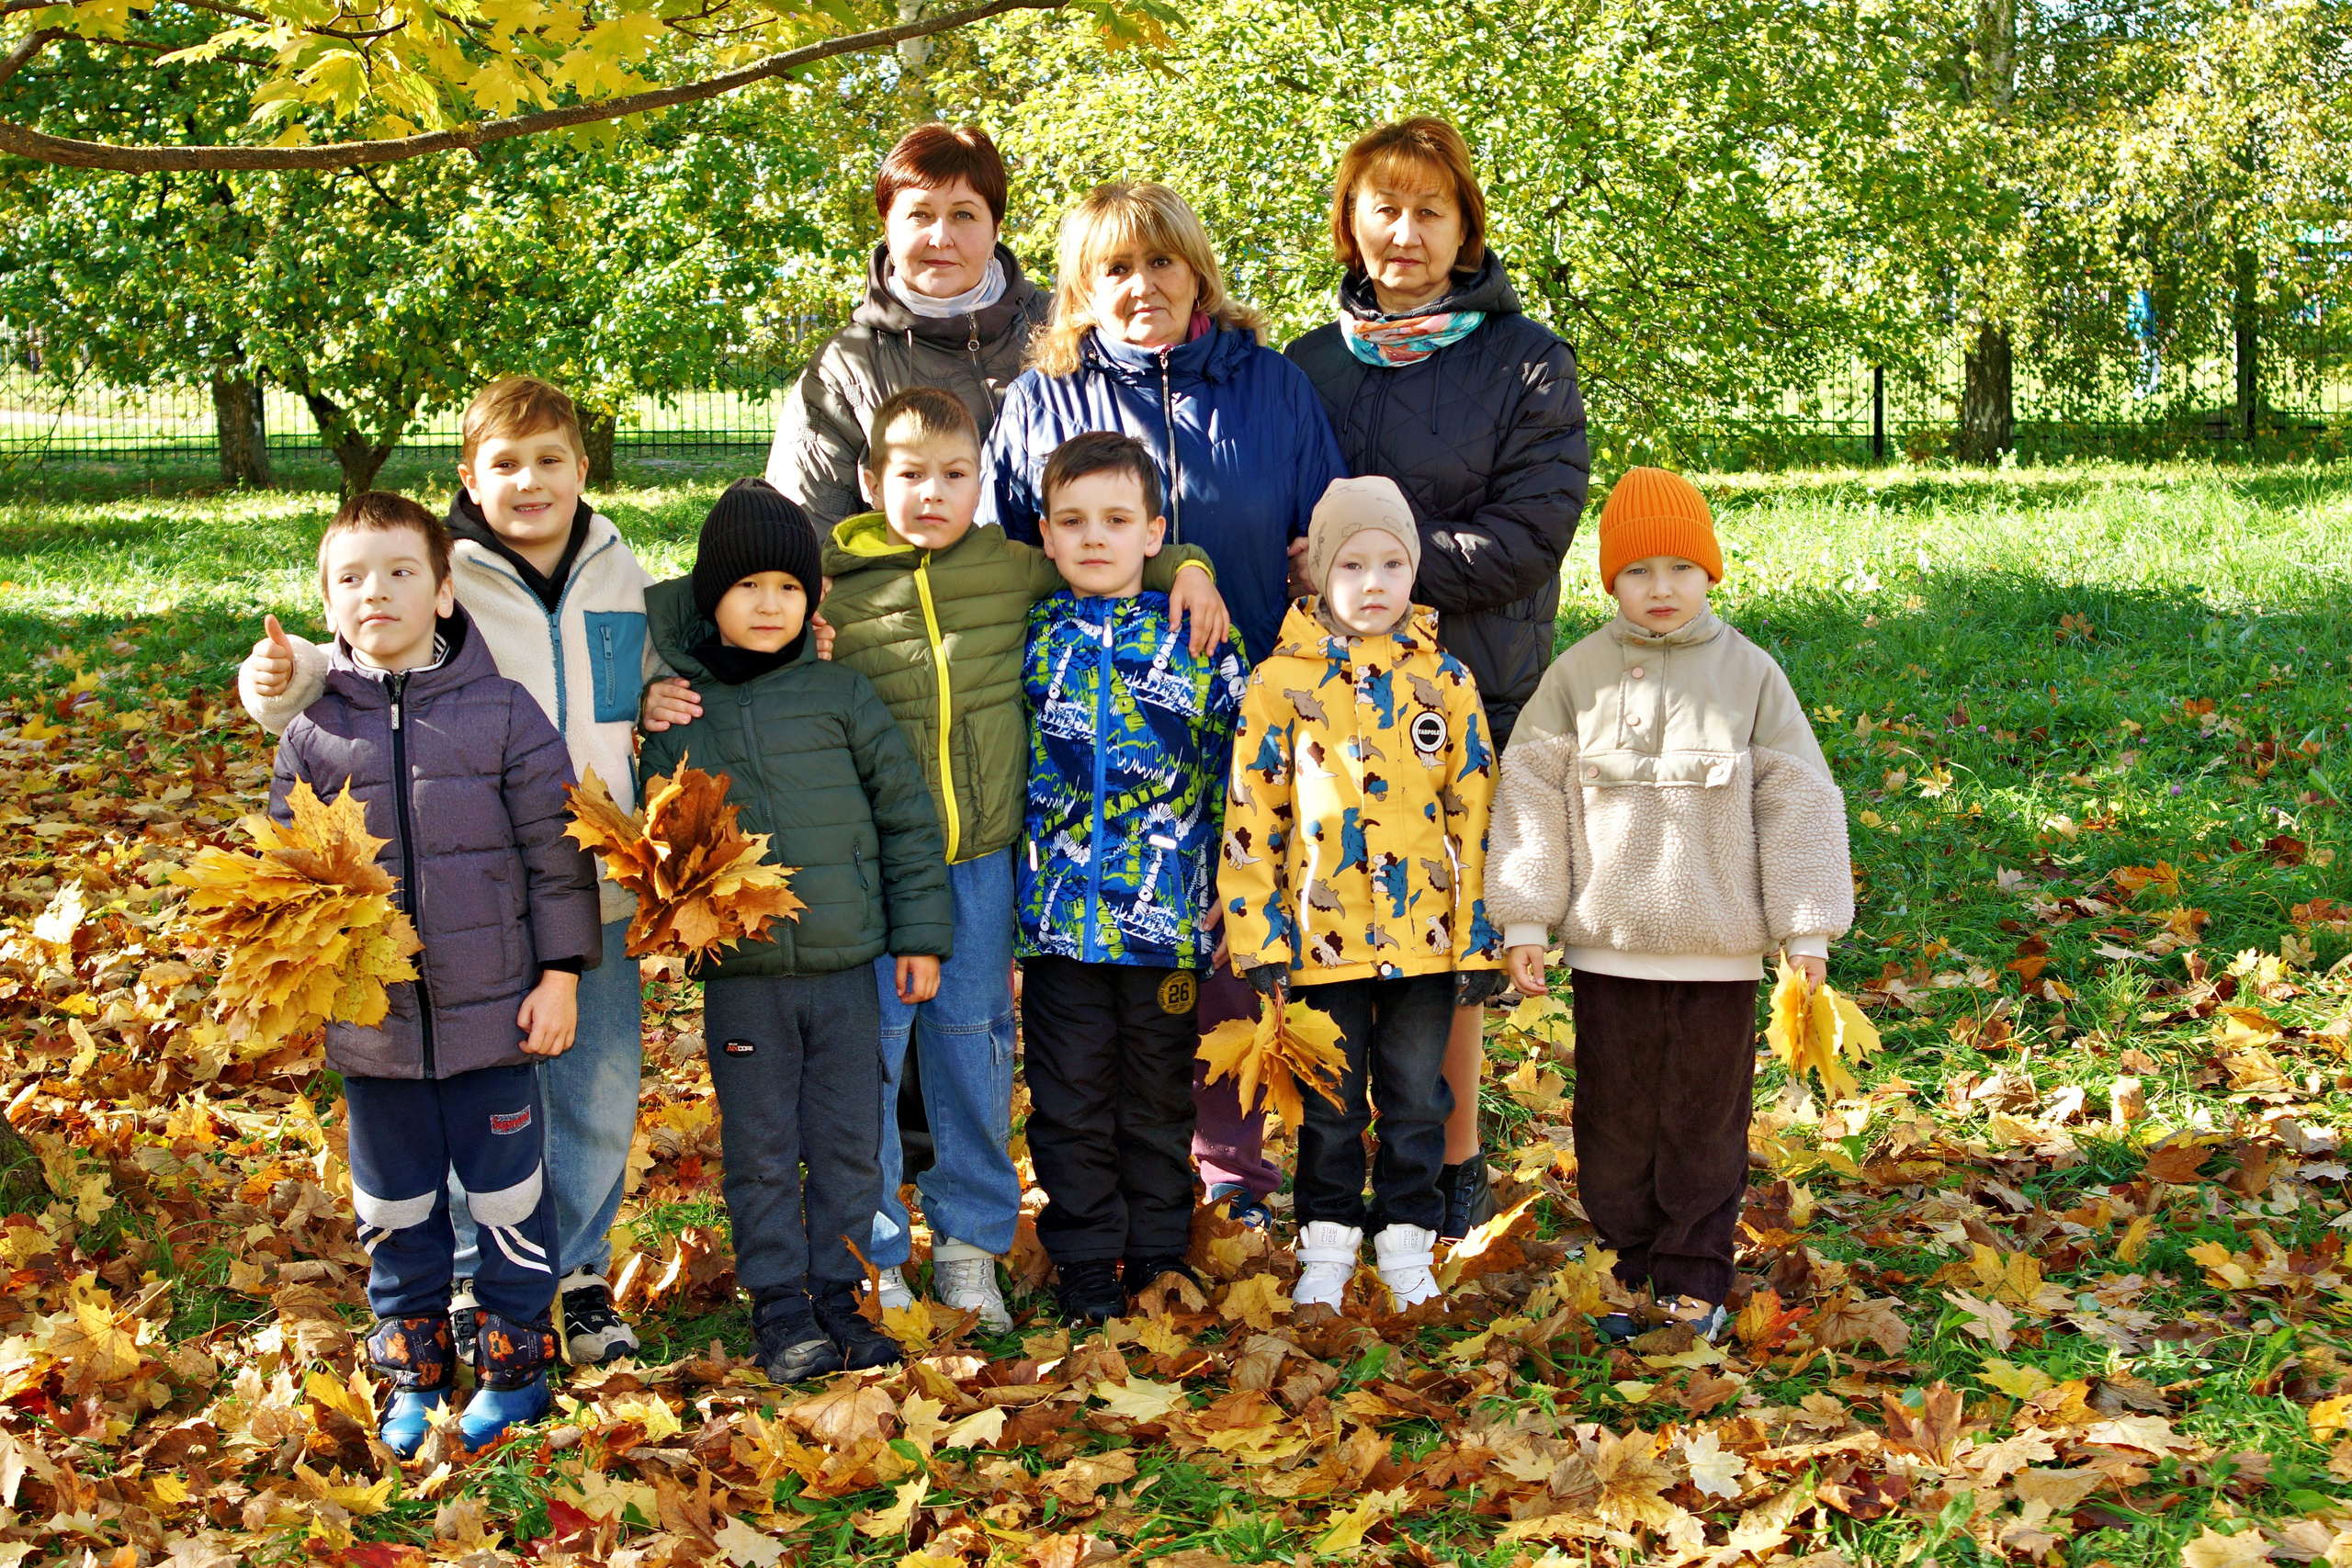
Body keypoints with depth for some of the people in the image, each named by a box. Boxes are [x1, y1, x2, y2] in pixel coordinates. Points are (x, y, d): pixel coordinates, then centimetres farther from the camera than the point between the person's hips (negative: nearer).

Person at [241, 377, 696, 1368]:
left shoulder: (620, 573, 7)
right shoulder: (439, 578, -6)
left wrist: (665, 699, 1)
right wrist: (284, 680, -21)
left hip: (600, 888, 4)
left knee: (600, 1097, 13)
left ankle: (579, 1274, 32)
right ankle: (480, 1288, 24)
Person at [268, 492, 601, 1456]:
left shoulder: (504, 713, -5)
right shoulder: (312, 732, 0)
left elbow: (554, 852, -2)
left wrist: (560, 972, -4)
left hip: (493, 1015, -2)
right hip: (369, 1025, 2)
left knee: (508, 1199, 9)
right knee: (395, 1213, 14)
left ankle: (513, 1365, 27)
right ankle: (415, 1376, 30)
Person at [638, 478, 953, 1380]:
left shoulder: (840, 696, 1)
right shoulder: (676, 709, 1)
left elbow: (906, 815, 5)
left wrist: (921, 933, 4)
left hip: (846, 966, 1)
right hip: (739, 975, 0)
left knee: (850, 1144, 7)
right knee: (761, 1150, 5)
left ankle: (836, 1295, 22)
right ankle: (780, 1310, 16)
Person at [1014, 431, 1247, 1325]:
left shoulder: (1200, 638, 1)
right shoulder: (1029, 638, 4)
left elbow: (1237, 764, 3)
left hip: (1169, 914, -1)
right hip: (1057, 913, 1)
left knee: (1159, 1094, 12)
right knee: (1070, 1099, 6)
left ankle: (1160, 1256, 26)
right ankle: (1086, 1266, 19)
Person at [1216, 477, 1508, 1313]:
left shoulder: (1445, 680, 2)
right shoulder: (1280, 684, -2)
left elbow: (1475, 813, 3)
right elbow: (1250, 821, -1)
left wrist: (1479, 935, 0)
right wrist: (1262, 939, -5)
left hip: (1427, 935, 1)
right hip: (1324, 938, -1)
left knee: (1416, 1100, 11)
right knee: (1331, 1104, 10)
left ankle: (1406, 1242, 24)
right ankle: (1326, 1244, 24)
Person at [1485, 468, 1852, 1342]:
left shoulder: (1749, 674, 0)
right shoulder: (1578, 675, 1)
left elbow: (1798, 802, 2)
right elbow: (1531, 796, 2)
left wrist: (1807, 931, 0)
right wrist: (1524, 920, -1)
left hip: (1720, 951, 0)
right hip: (1606, 950, 1)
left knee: (1706, 1124, 9)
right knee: (1615, 1125, 9)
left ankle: (1695, 1279, 22)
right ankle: (1629, 1270, 24)